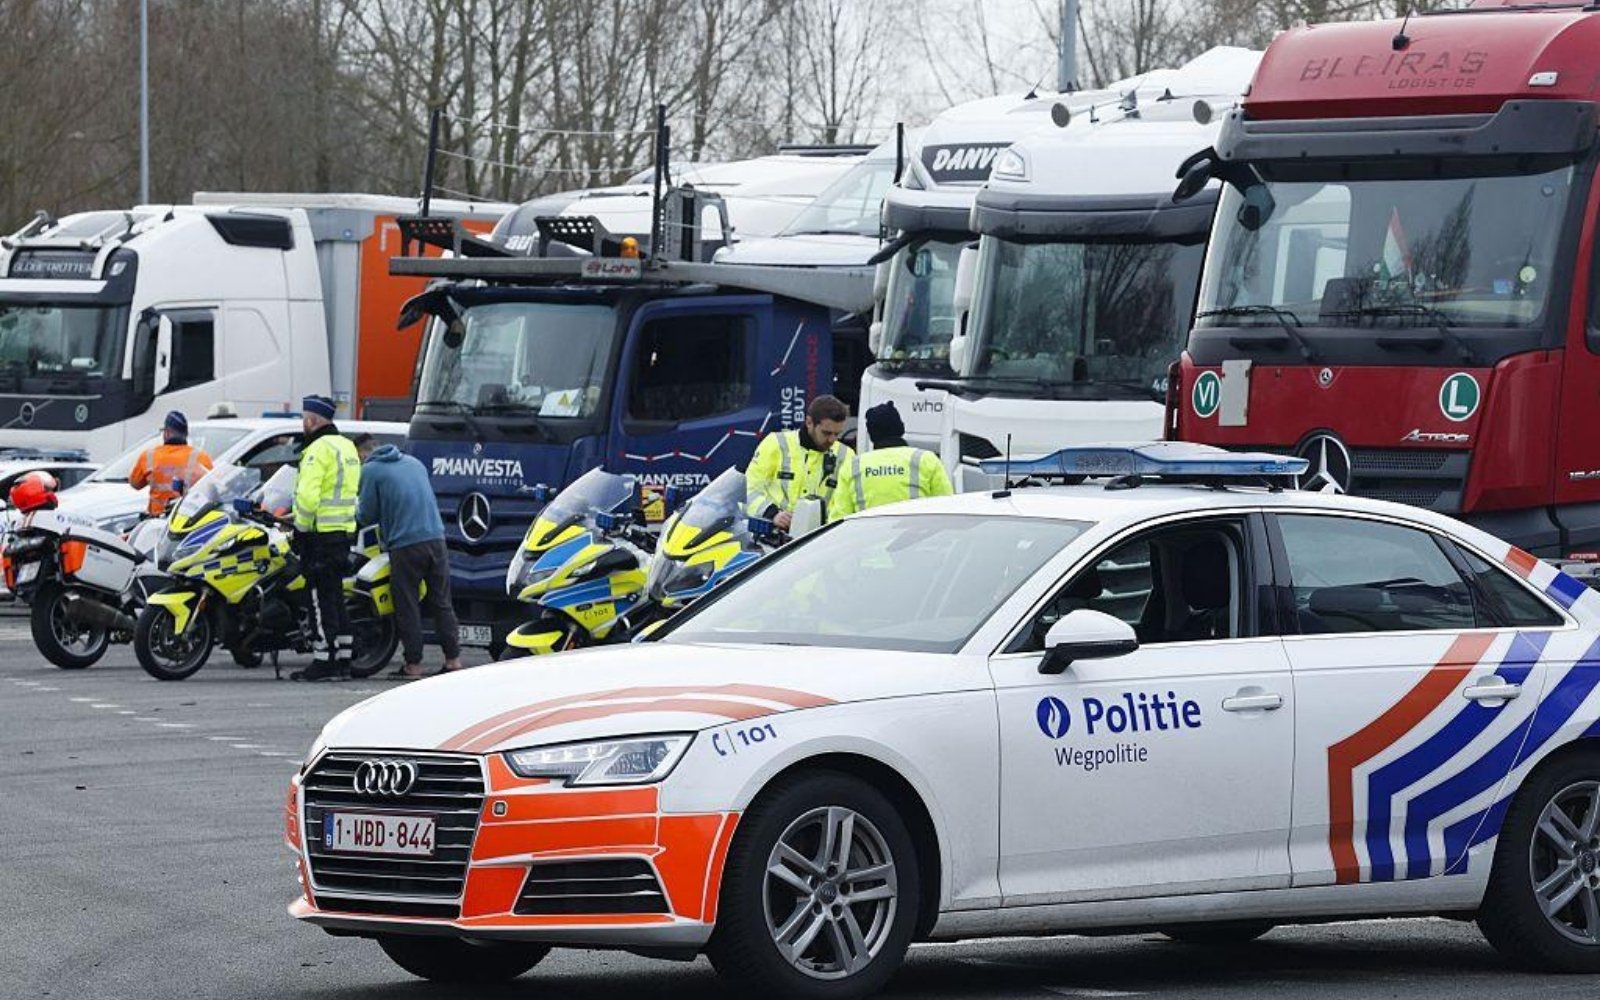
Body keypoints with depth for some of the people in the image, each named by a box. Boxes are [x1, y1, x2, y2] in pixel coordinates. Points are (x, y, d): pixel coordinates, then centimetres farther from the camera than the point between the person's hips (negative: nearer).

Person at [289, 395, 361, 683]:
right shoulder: (347, 446, 16)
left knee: (322, 598, -7)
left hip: (321, 532, -9)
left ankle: (324, 662, -7)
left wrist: (301, 527, -11)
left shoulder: (319, 450, -14)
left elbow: (307, 496, -23)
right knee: (336, 599, 14)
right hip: (345, 530, 9)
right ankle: (342, 662, 15)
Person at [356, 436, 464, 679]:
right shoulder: (413, 463, 19)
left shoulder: (370, 470, 0)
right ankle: (453, 659, 9)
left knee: (407, 606, 2)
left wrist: (356, 511, 22)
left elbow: (367, 515, 0)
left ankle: (413, 663, 3)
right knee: (442, 603, 10)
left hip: (405, 545, -6)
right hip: (436, 538, 6)